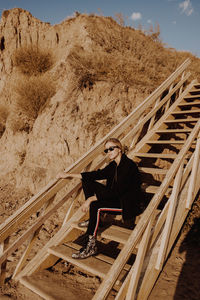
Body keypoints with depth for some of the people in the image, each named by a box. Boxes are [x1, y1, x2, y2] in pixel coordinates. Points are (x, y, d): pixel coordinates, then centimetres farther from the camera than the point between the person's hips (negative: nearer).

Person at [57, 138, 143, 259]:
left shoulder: (128, 165, -23)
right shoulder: (114, 164, 4)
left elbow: (115, 191, -29)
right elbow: (97, 174, 8)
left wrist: (91, 199, -29)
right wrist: (70, 175, 8)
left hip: (128, 204, -9)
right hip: (117, 196, 9)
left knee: (96, 205, -30)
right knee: (87, 182, 4)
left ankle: (91, 246, -17)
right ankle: (94, 219, 8)